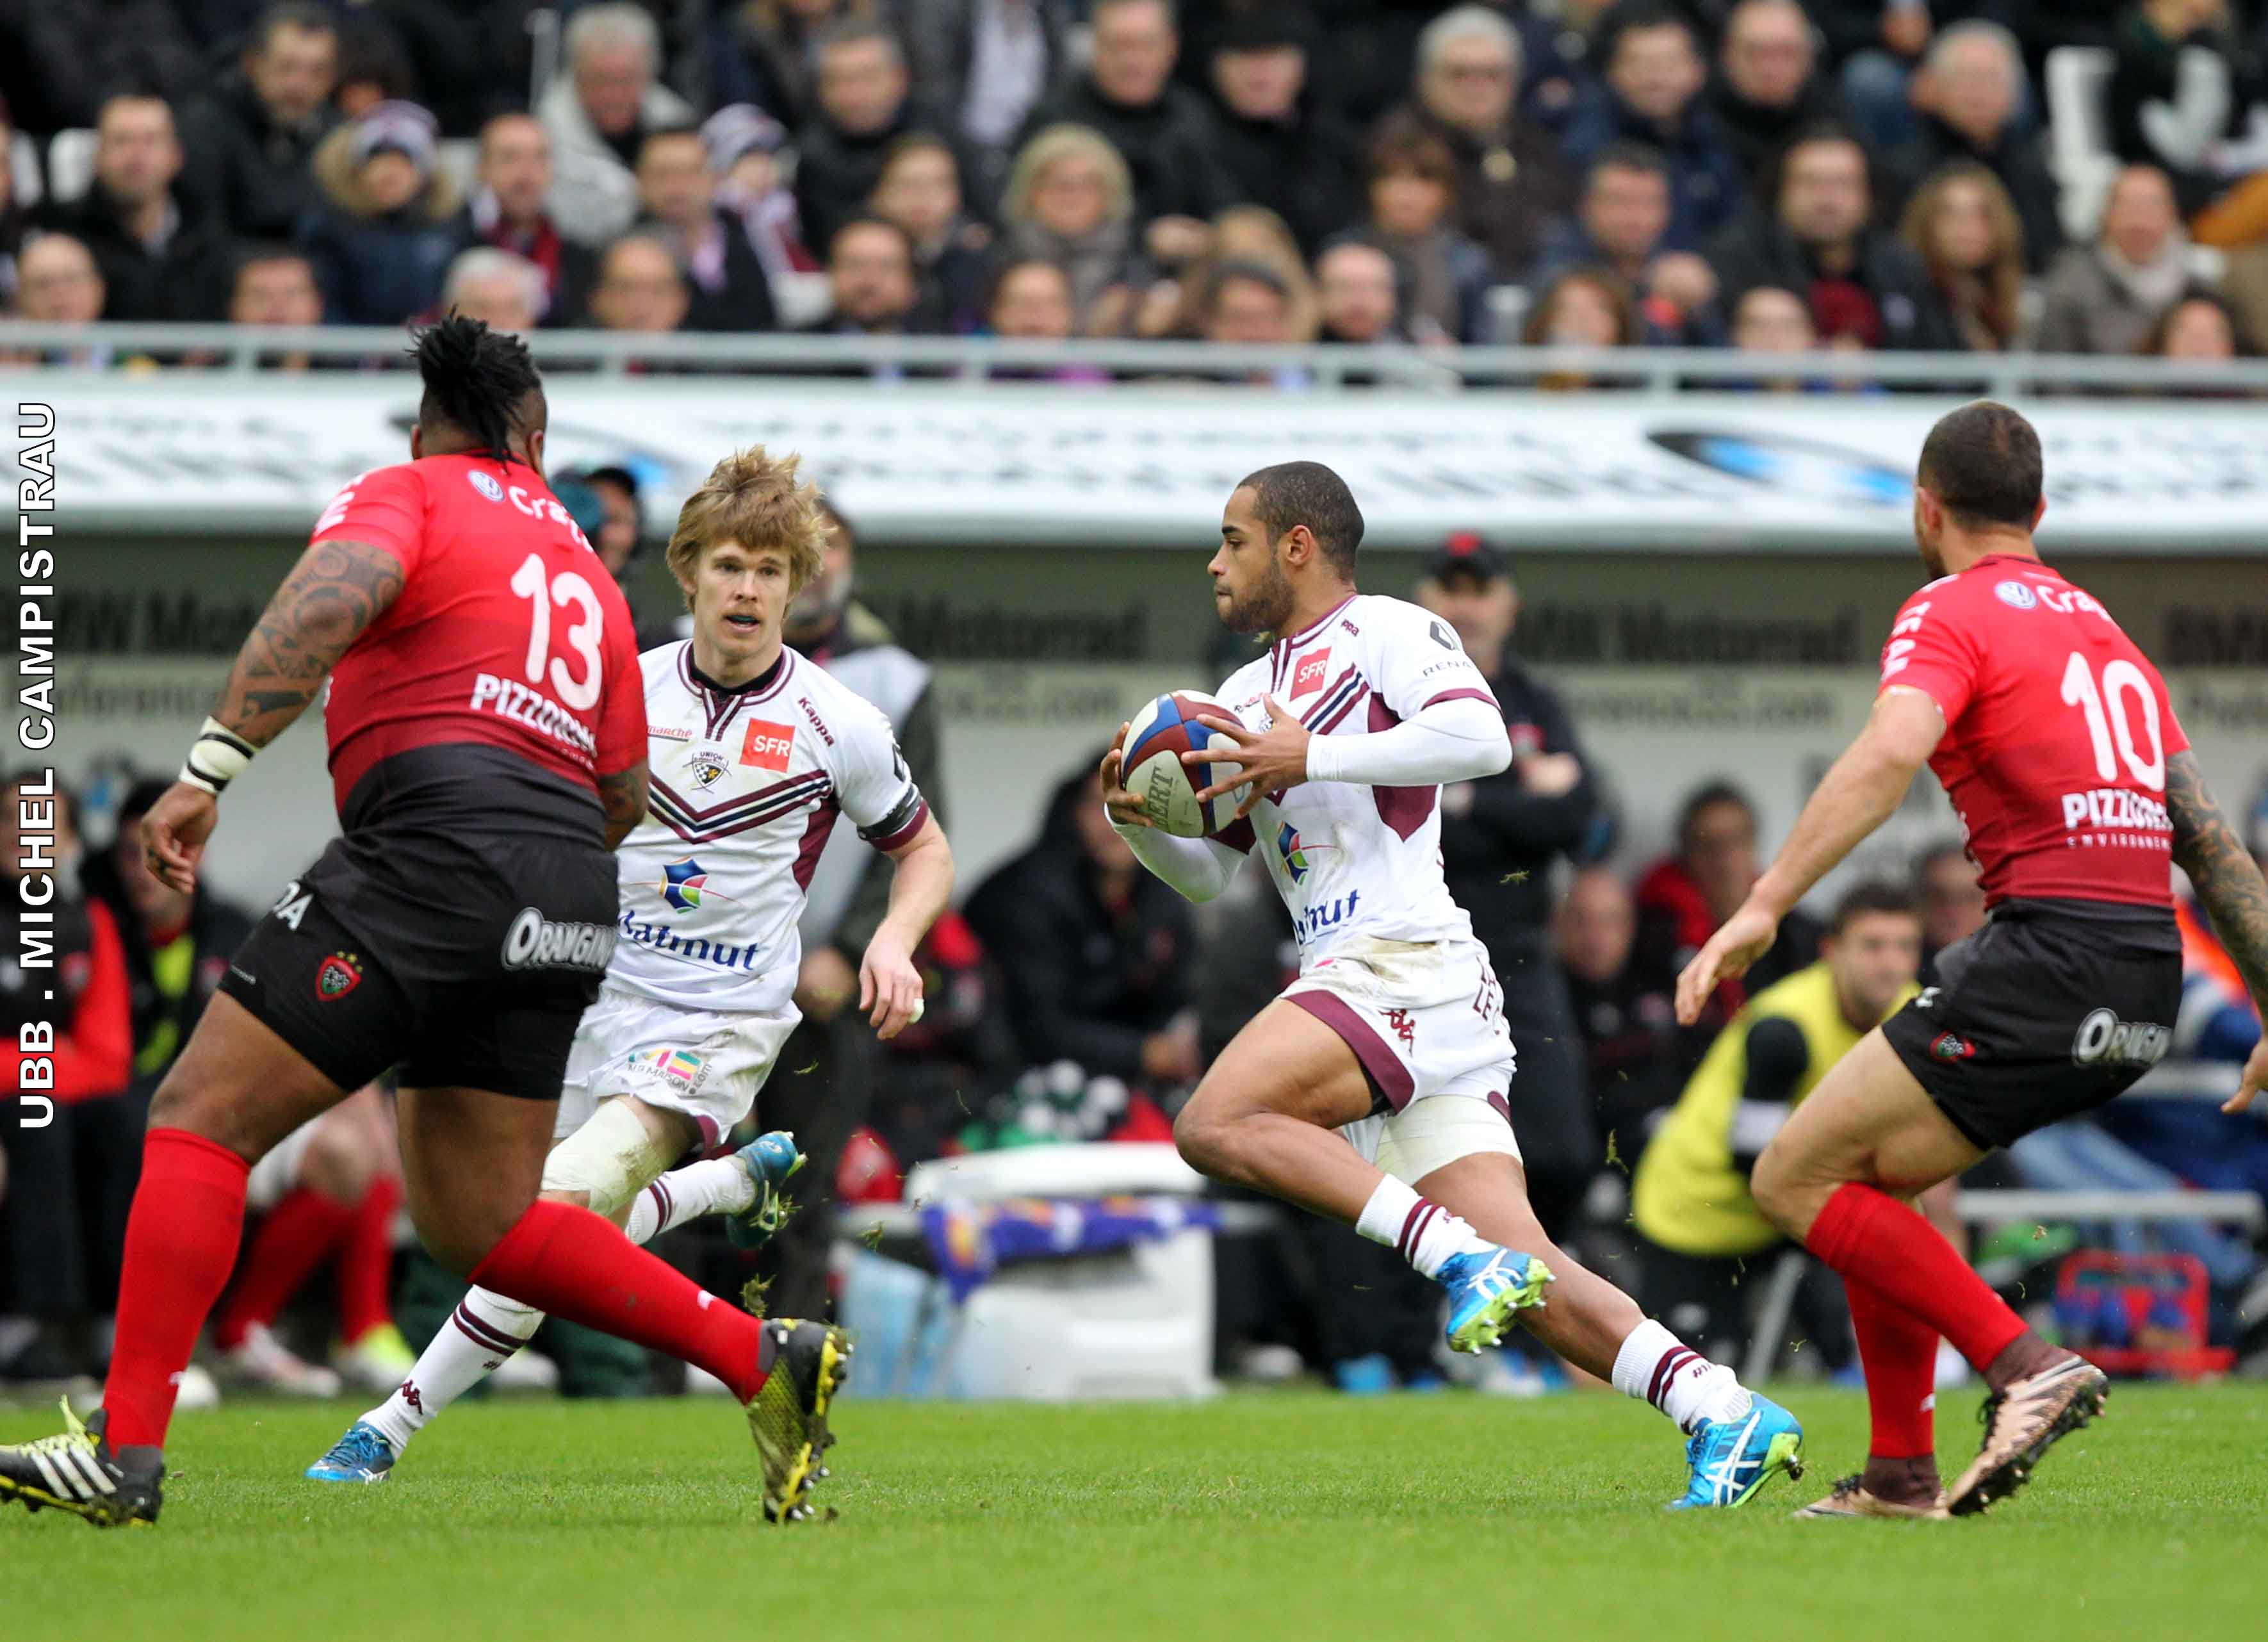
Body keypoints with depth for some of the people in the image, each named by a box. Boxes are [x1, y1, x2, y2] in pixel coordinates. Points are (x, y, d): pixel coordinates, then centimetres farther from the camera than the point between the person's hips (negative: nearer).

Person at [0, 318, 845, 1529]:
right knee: (476, 1227, 16)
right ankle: (762, 1359, 8)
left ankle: (125, 1451, -13)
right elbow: (625, 793, 26)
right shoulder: (585, 570, 26)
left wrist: (208, 768, -17)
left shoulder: (402, 494, 7)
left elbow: (327, 600, -15)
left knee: (200, 1116, -3)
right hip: (570, 903, 7)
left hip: (439, 831, -7)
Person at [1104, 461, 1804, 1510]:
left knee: (1215, 1124, -24)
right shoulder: (1248, 695, 27)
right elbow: (1210, 875, 29)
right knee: (1522, 1273, -6)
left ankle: (1464, 1259, -27)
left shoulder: (1384, 632, 1)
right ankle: (1726, 1415, -14)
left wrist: (1309, 758, -16)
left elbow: (1480, 736, -17)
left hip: (1410, 961, -8)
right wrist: (1138, 818, 8)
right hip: (1356, 979, 8)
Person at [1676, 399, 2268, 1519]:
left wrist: (1762, 907, -27)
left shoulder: (1950, 615, 0)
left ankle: (2026, 1366, -14)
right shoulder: (2109, 637, 24)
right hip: (2147, 985, 8)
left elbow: (1889, 754, -21)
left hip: (2050, 953, -8)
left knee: (1797, 1181, -1)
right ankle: (1900, 1472, 17)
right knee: (1873, 1173, 22)